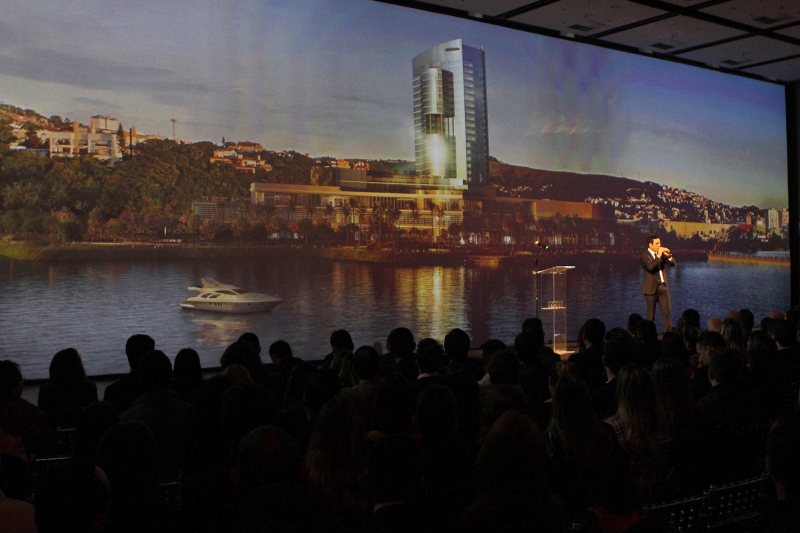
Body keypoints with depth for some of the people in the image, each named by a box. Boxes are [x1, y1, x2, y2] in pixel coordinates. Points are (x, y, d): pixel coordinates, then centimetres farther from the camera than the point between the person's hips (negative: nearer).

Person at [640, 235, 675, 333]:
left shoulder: (661, 253, 11)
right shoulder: (644, 255, -8)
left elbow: (673, 263, 8)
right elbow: (650, 267, -25)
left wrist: (669, 256, -10)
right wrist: (659, 256, -21)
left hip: (663, 286, 5)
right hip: (651, 288, -5)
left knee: (667, 311, 0)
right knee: (651, 313, 3)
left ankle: (669, 331, 2)